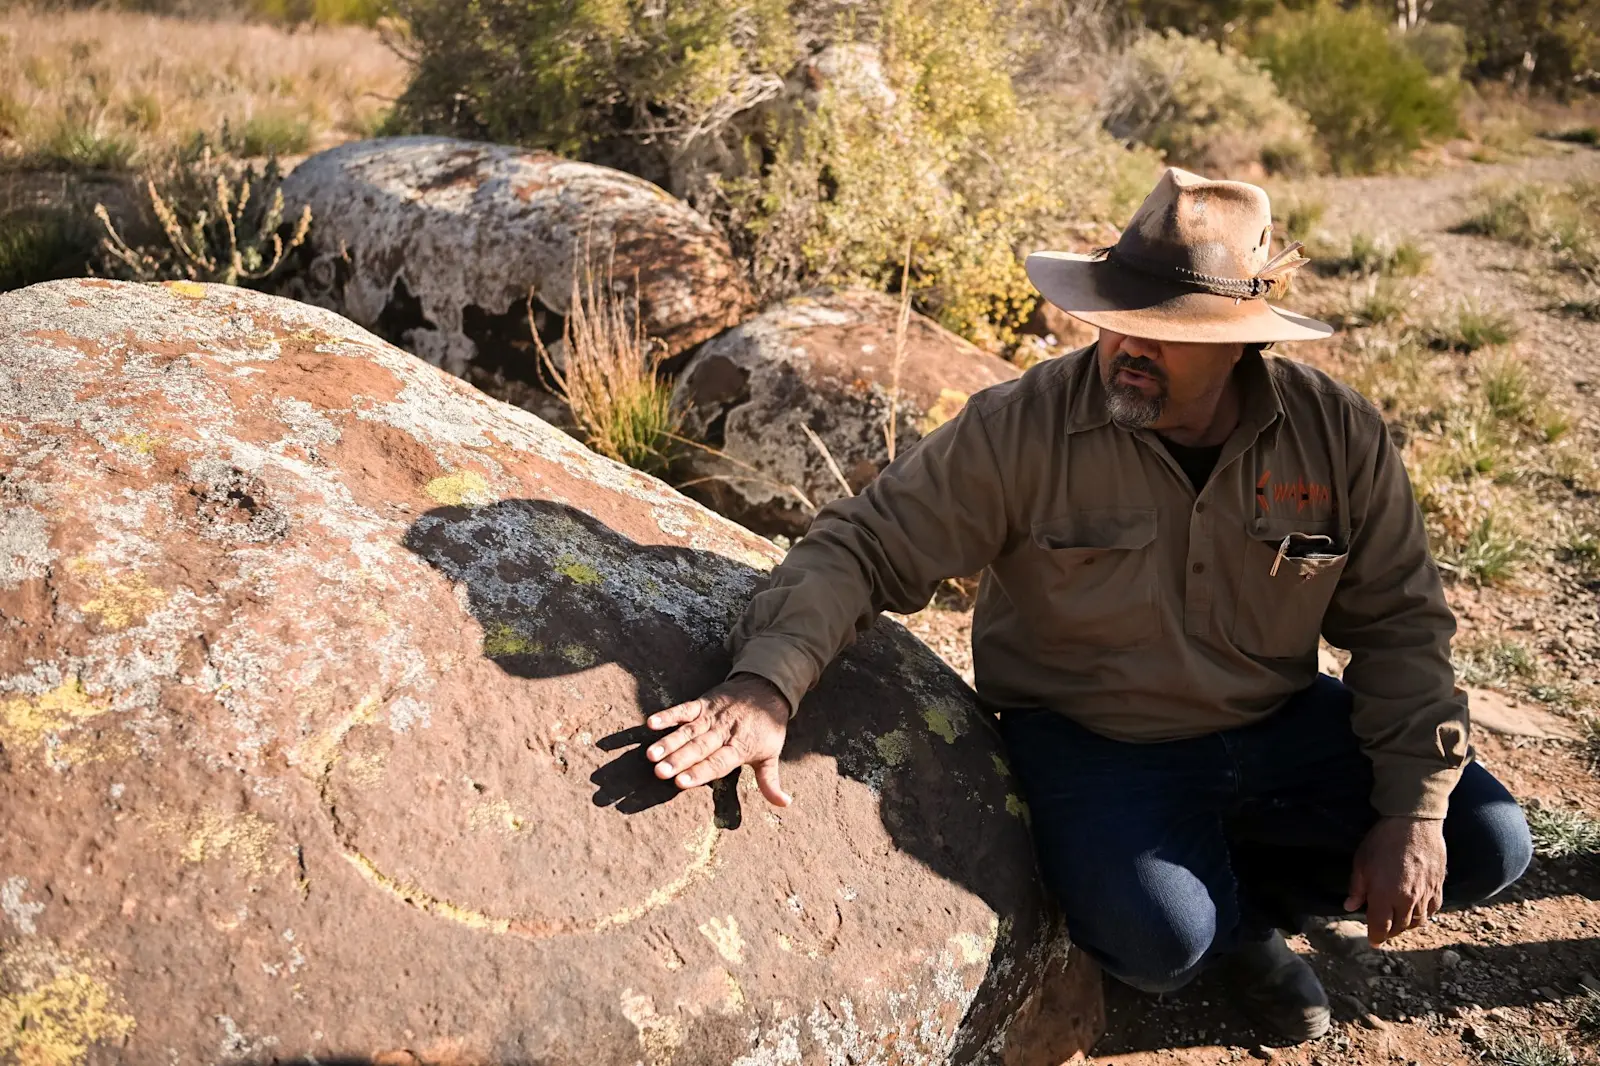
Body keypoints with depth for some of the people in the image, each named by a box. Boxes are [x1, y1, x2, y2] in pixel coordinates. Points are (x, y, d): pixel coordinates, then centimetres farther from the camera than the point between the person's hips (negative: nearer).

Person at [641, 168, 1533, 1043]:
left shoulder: (1339, 434, -10)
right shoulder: (1020, 430, -19)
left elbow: (1400, 622, -1)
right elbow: (867, 547, -18)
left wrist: (1415, 812, -7)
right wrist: (768, 684, -35)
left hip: (1282, 722, 4)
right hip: (1092, 739, -3)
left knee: (1488, 844, -6)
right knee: (1156, 941, -29)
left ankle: (1240, 895, 16)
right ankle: (1236, 921, 11)